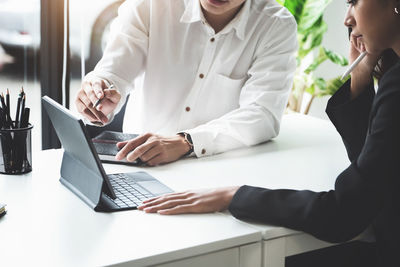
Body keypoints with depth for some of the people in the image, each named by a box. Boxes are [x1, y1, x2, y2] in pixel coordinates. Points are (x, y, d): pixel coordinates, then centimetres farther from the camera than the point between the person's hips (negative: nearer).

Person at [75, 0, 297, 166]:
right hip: (140, 167, 1)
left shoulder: (278, 28, -8)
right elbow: (112, 73, -12)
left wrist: (185, 141, -34)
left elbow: (264, 116, -19)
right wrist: (99, 93, -37)